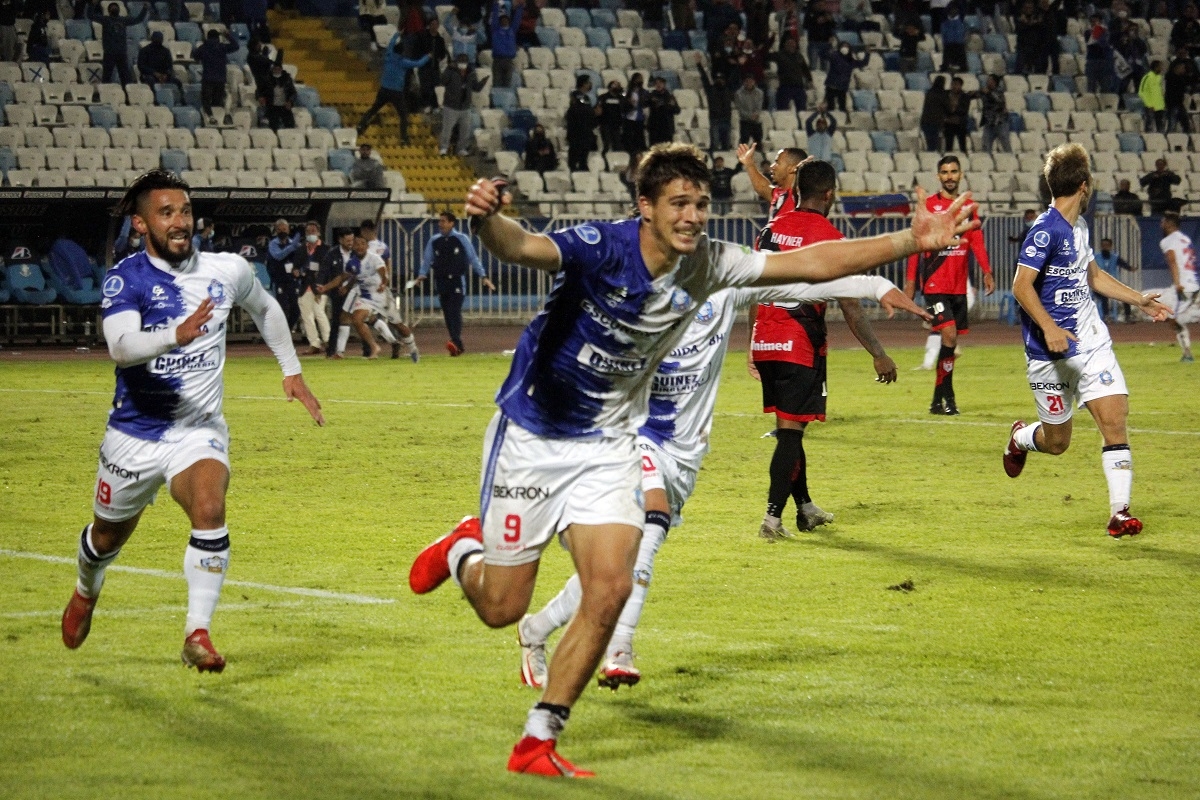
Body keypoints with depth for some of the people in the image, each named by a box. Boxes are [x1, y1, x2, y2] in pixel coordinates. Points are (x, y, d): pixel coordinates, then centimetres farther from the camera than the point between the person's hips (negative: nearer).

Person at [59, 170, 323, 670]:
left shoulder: (227, 270, -3)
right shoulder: (125, 279, -14)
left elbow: (264, 309, 21)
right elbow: (121, 346, -33)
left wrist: (291, 371, 20)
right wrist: (174, 336, -50)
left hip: (199, 432, 1)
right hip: (134, 434, -1)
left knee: (209, 511, -28)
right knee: (109, 536, 19)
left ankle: (197, 634, -25)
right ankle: (86, 591, 54)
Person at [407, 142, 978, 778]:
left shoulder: (705, 265, -9)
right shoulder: (600, 247, -27)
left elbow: (810, 262, -4)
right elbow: (522, 247, -46)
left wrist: (910, 242, -11)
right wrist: (488, 221, -69)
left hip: (607, 445, 4)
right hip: (532, 433, -4)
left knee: (609, 590, -13)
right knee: (502, 607, 1)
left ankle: (538, 741, 1)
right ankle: (464, 551, 40)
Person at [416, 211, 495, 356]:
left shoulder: (461, 239, 0)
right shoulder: (434, 240, 8)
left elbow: (473, 258, 4)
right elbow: (427, 259, 9)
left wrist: (483, 276, 1)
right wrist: (422, 274, -8)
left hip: (457, 281, -4)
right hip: (441, 281, 4)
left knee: (455, 311, -17)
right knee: (447, 314, 2)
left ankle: (456, 343, -26)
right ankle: (458, 346, 7)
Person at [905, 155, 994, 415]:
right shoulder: (929, 205, -2)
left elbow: (977, 242, 9)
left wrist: (986, 272, -4)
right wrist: (911, 280, -7)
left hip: (959, 286, 5)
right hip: (935, 284, -5)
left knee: (951, 340, 7)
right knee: (949, 335, -16)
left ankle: (939, 399, 16)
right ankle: (946, 397, -9)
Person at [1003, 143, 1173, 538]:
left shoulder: (1079, 226, 12)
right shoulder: (1045, 231, -15)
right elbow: (1022, 286, -22)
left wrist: (1139, 299, 29)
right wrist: (1049, 329, -32)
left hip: (1092, 344, 7)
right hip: (1052, 353, -7)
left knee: (1114, 420, -10)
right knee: (1056, 442, 6)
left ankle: (1119, 512, -9)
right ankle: (1020, 438, 41)